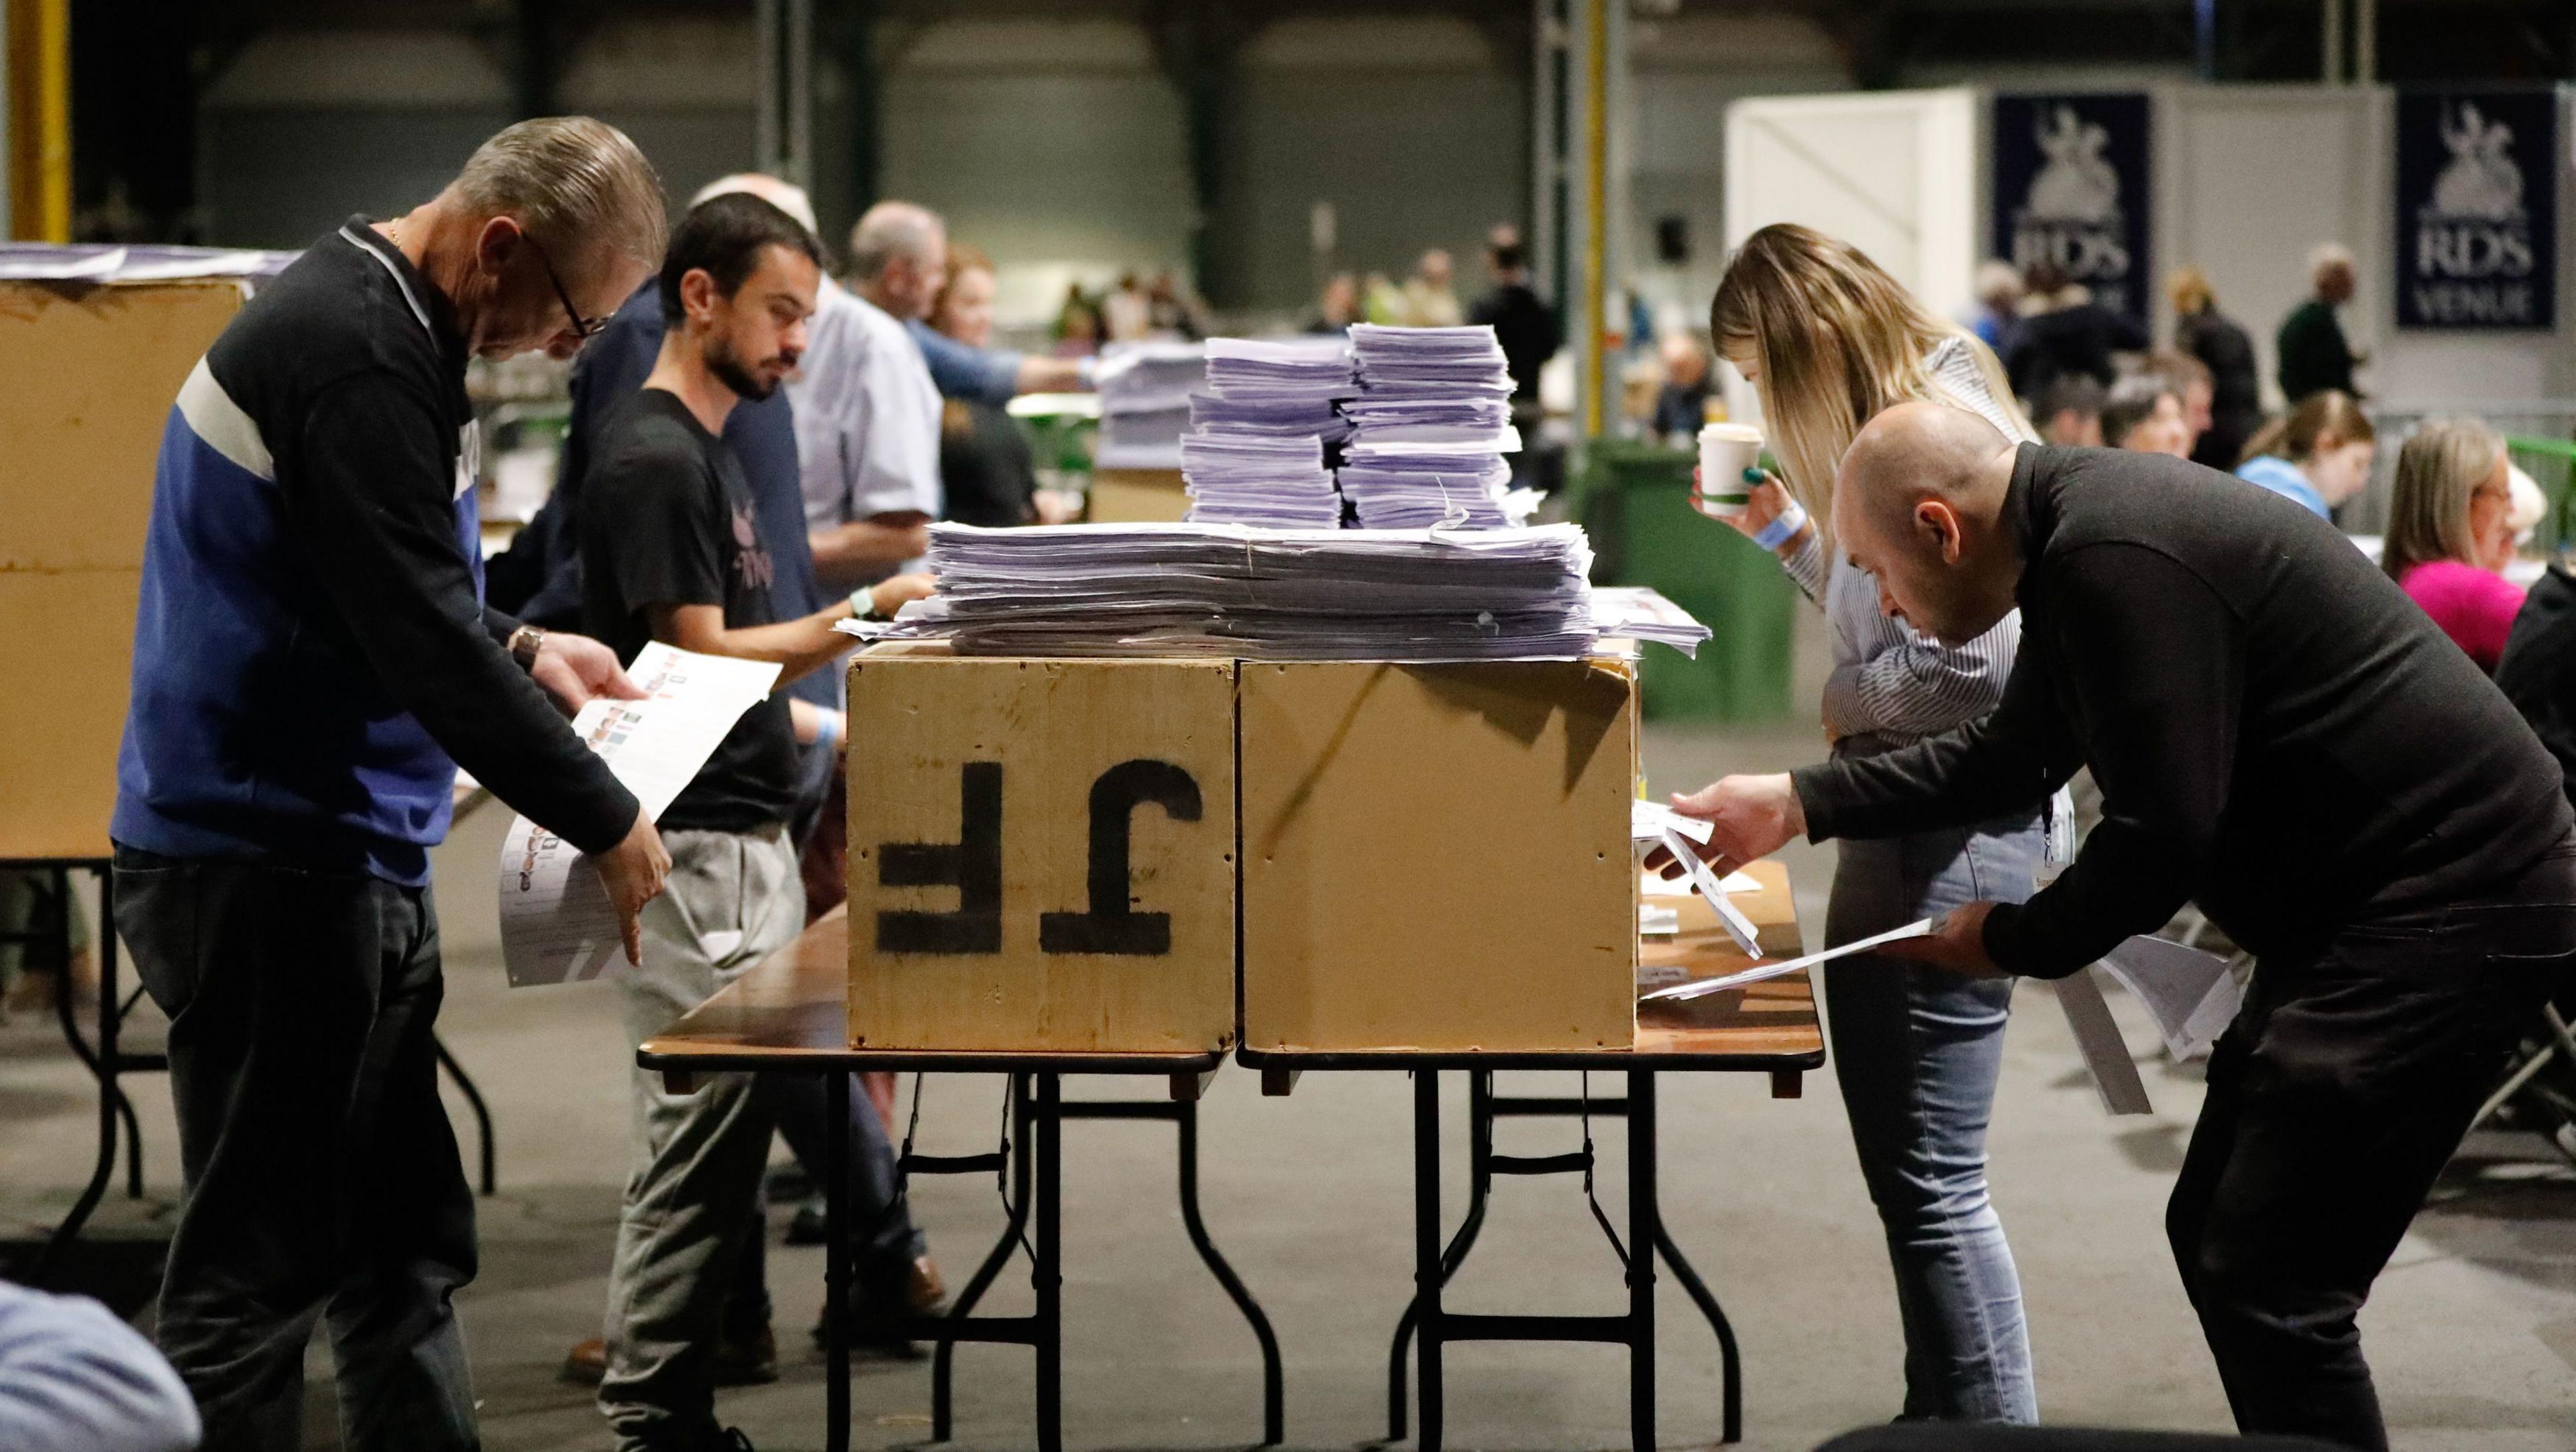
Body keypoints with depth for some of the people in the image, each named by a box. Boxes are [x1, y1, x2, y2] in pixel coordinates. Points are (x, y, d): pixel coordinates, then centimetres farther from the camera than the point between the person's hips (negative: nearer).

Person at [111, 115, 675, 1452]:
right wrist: (606, 826, -16)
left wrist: (520, 649, 14)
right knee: (259, 1270, -4)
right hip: (268, 871, -11)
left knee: (406, 1245, 15)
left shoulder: (374, 317, 13)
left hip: (346, 860, 11)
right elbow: (424, 641, -23)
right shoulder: (354, 357, -20)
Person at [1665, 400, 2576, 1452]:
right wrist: (1798, 804, 23)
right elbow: (2011, 755, 25)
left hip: (2444, 912, -11)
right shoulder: (2082, 535, 11)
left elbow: (2161, 837, -23)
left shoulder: (2119, 563, -22)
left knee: (2267, 1285, -10)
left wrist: (2008, 942, -6)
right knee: (2215, 1236, 16)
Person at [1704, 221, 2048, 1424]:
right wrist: (1785, 531, 17)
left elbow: (1974, 659, -24)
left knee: (1934, 1182, -9)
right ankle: (1939, 1414, 29)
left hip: (1958, 822, -11)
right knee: (1901, 1168, 19)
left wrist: (1842, 703, -9)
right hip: (1900, 823, 11)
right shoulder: (1893, 431, 15)